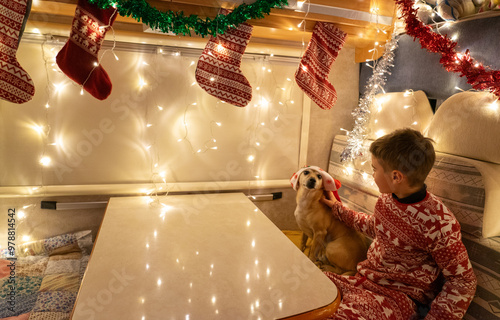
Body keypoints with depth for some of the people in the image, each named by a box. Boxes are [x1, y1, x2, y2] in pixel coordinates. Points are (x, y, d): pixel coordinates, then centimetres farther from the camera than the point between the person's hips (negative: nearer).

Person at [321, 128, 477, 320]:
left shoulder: (437, 224, -24)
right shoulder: (387, 198, -2)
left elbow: (463, 280, -13)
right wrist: (337, 209, 23)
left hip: (402, 294, -6)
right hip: (367, 278, 7)